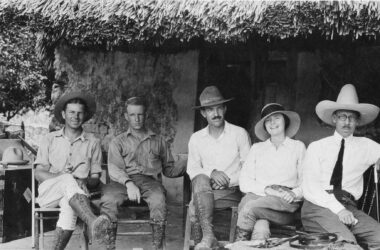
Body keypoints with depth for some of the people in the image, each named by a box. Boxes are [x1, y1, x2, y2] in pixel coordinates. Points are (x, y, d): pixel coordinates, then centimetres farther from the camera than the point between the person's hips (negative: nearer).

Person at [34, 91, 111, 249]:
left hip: (77, 190, 1)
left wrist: (85, 180, -14)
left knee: (69, 205, -38)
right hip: (48, 192, 0)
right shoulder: (50, 140, 14)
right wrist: (58, 176, -15)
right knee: (68, 180, -36)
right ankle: (93, 223, -58)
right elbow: (39, 174, 5)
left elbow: (95, 179, 10)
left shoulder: (93, 142, 13)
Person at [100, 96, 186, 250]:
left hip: (149, 180, 0)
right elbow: (114, 169, 5)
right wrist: (129, 183, -16)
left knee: (158, 200, -36)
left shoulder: (159, 141, 26)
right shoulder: (118, 142, 21)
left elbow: (169, 169, 24)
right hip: (123, 181, 0)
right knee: (108, 200, -33)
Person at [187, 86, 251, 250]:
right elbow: (192, 169, 5)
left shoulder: (239, 134, 4)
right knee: (200, 179, -34)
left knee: (194, 208, -30)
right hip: (204, 192, 3)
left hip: (232, 193, -3)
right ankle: (208, 237, -35)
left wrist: (227, 181, -13)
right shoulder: (196, 138, 12)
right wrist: (211, 172, -15)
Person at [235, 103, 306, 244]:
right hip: (257, 196, 2)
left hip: (285, 202, -2)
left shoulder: (298, 147, 19)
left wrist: (294, 193, -10)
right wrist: (266, 189, -7)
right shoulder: (257, 148, 24)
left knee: (250, 207, -34)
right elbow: (244, 182, 11)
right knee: (260, 228, -35)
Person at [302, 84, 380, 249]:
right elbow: (309, 187, -1)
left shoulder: (366, 146, 16)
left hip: (349, 207, 3)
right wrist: (337, 209, -13)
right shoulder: (316, 147, 10)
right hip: (317, 206, -2)